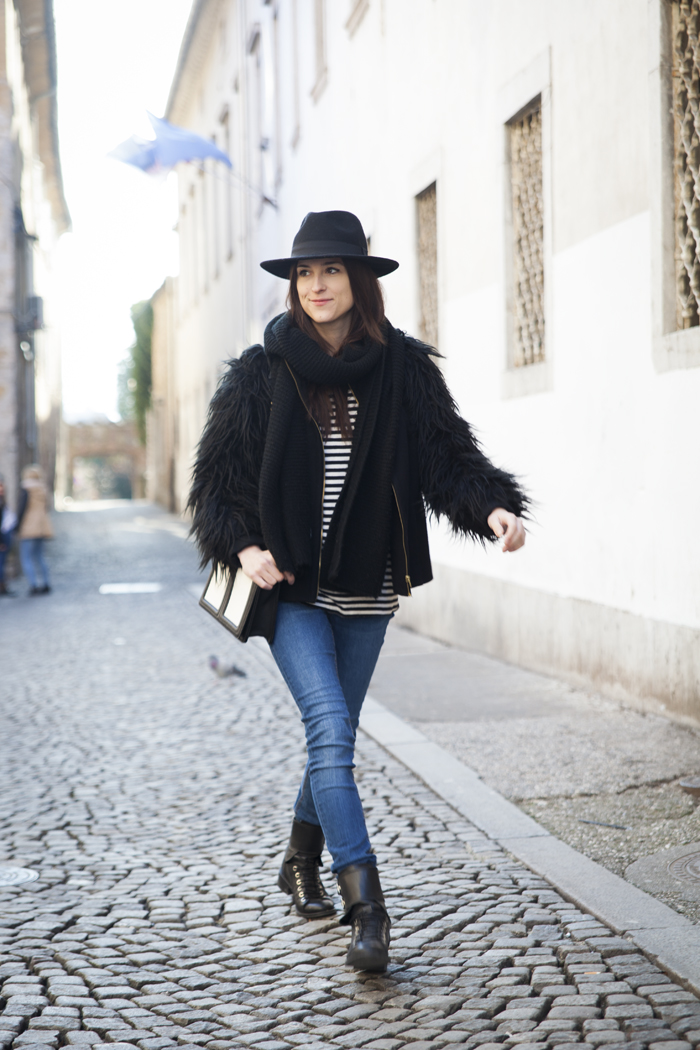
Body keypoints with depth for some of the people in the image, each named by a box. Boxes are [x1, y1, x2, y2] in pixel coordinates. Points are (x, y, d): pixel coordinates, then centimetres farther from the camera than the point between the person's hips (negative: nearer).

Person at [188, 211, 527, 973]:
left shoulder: (403, 368, 1)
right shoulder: (262, 372, -1)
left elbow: (448, 455, -2)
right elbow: (216, 473, 3)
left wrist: (492, 508, -21)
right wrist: (243, 546, -12)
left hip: (366, 588, 2)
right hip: (290, 586, -2)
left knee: (334, 734, 13)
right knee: (332, 731, -15)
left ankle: (302, 862, 37)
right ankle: (364, 906, -17)